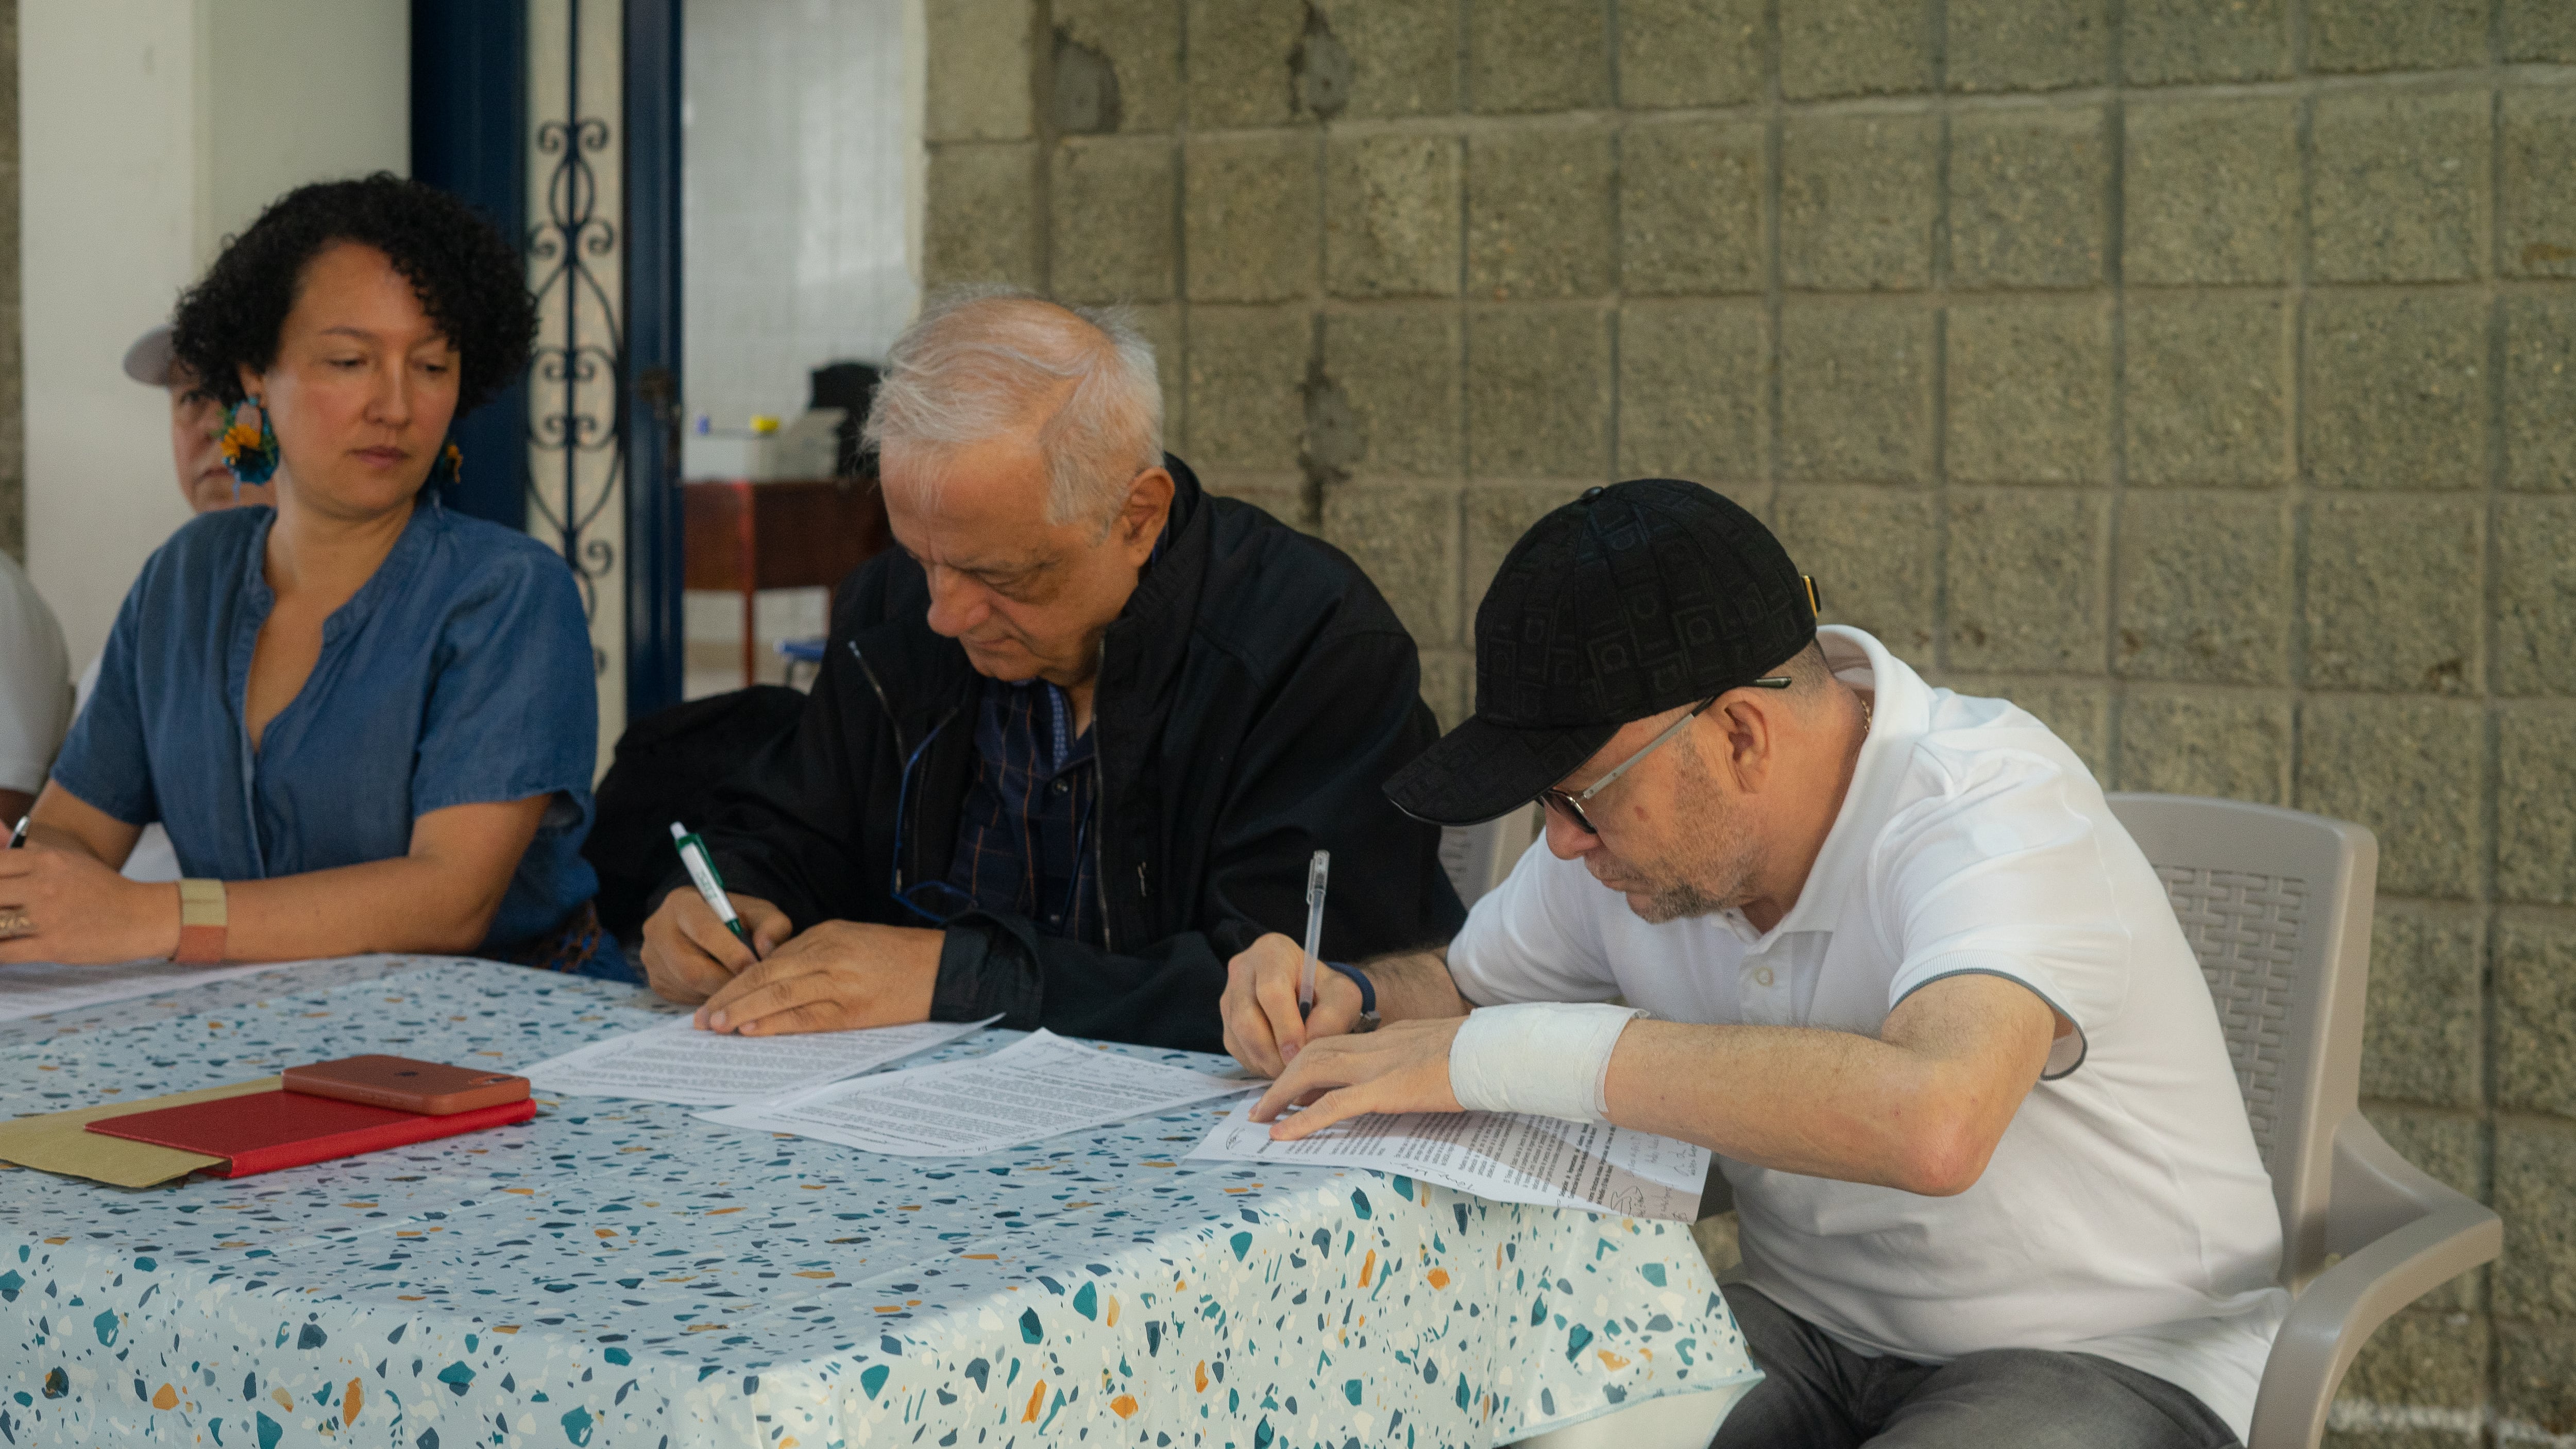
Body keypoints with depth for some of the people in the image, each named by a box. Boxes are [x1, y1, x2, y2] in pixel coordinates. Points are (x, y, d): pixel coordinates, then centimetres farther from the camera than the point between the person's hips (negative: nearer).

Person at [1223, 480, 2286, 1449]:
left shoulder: (1998, 809, -25)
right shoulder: (1644, 811, -2)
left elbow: (1931, 1118, -45)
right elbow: (1463, 986, 17)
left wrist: (1510, 1052, -39)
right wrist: (1344, 1005, -9)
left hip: (2108, 1356, -4)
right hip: (1812, 1329, 5)